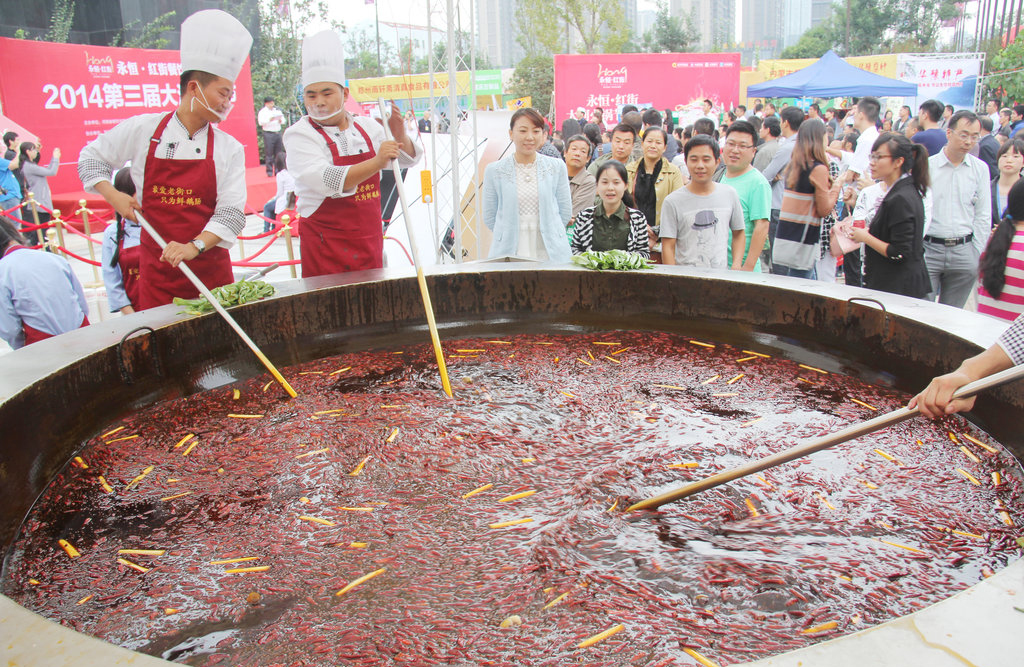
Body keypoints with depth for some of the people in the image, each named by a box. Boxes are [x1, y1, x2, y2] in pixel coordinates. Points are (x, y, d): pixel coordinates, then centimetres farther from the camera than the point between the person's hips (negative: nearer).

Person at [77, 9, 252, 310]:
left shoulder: (230, 149, 0)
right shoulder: (142, 130, 1)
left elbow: (231, 212, -8)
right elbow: (91, 157, 15)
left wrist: (194, 247, -21)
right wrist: (113, 196, -1)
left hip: (210, 267, 0)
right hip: (156, 267, 0)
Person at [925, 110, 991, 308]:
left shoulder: (980, 169, 6)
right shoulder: (927, 166, -1)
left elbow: (983, 216, 9)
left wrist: (979, 256, 4)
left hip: (964, 252, 2)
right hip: (929, 249, -2)